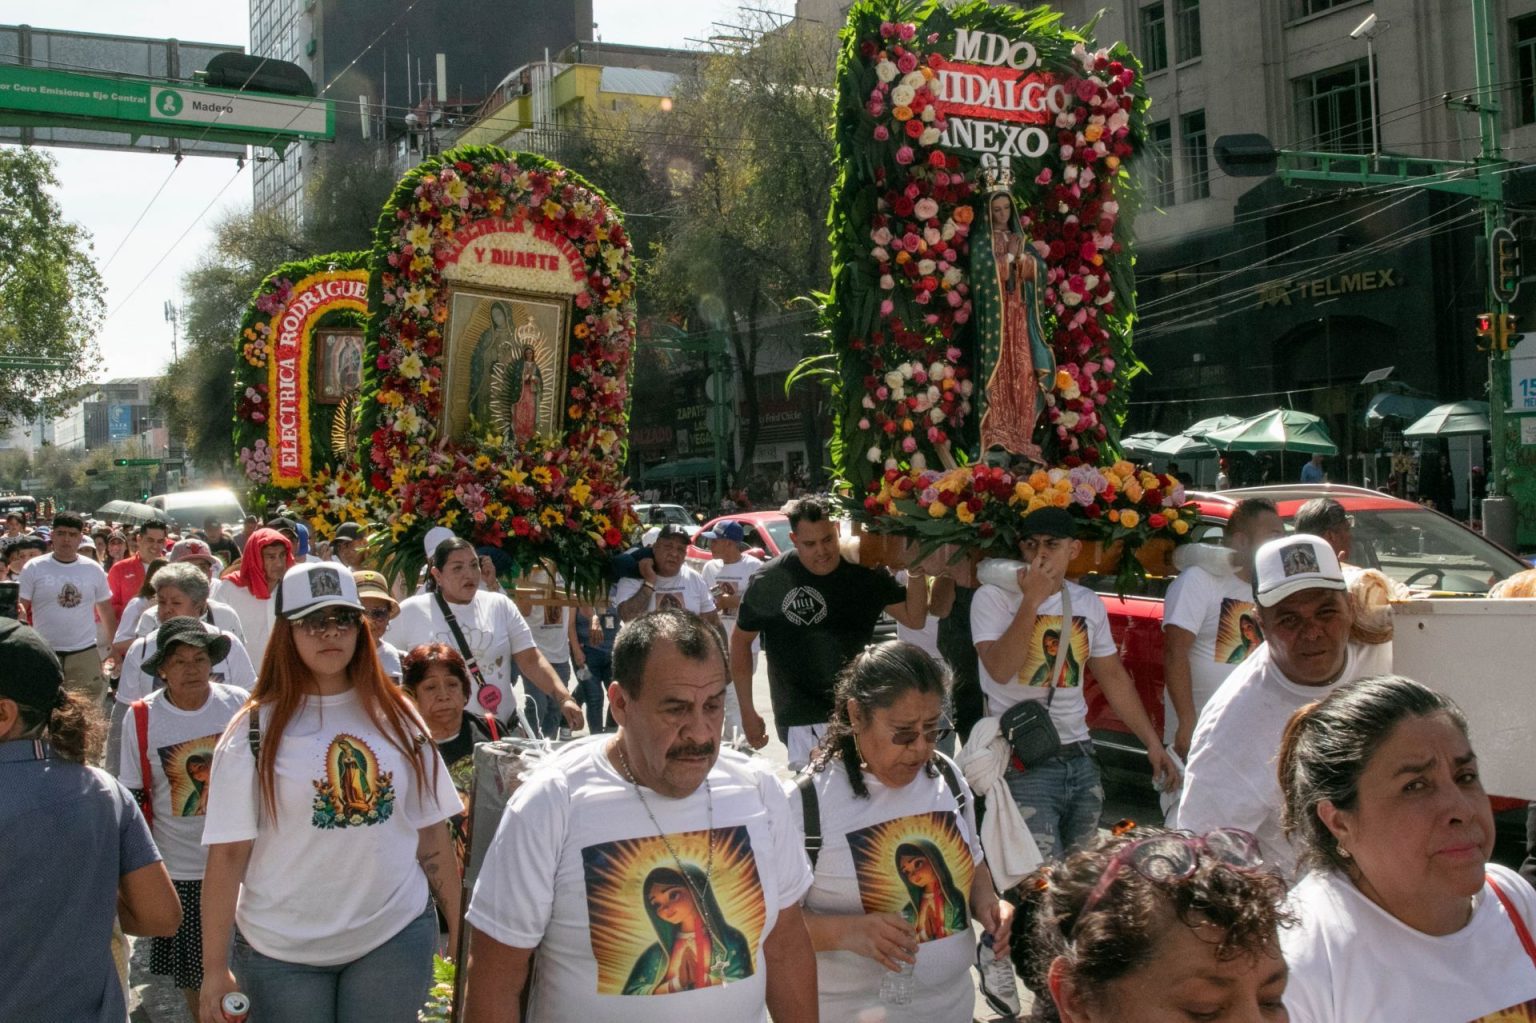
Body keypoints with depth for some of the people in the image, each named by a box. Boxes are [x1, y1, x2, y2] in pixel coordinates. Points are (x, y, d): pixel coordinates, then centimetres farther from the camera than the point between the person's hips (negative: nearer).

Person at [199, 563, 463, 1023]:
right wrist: (215, 968, -8)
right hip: (282, 949, -2)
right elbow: (228, 852, -7)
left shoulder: (396, 716, 2)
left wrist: (461, 929, 6)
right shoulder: (254, 731, -6)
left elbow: (432, 830, 6)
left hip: (396, 934, 2)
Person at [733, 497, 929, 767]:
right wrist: (748, 712, 0)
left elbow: (915, 618, -1)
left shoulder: (865, 571, -2)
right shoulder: (772, 580, -10)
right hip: (804, 724, -4)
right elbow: (740, 640, 0)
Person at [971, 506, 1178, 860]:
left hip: (1080, 758, 6)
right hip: (1023, 763, -5)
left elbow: (1114, 678, 16)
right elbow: (1000, 670, -20)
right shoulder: (993, 597, -6)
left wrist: (1153, 743, 11)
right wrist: (1031, 600, -20)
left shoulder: (1089, 603, 9)